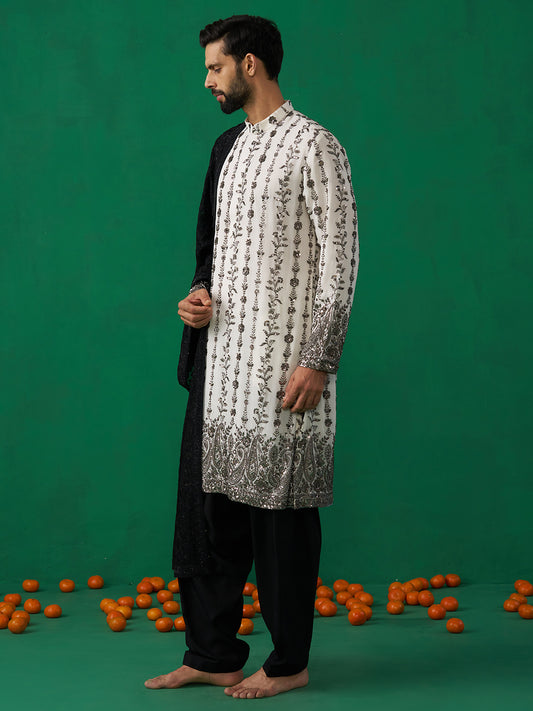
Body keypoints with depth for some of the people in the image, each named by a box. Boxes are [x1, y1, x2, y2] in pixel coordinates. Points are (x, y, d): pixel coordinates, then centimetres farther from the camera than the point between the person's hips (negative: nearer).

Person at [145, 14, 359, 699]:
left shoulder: (313, 146, -9)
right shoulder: (228, 146, 16)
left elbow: (340, 258, -13)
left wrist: (319, 362, -18)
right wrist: (198, 296, 5)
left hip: (283, 364, -8)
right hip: (220, 358, 8)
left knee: (280, 510, 0)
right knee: (207, 503, 10)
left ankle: (288, 663, 15)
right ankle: (213, 656, 22)